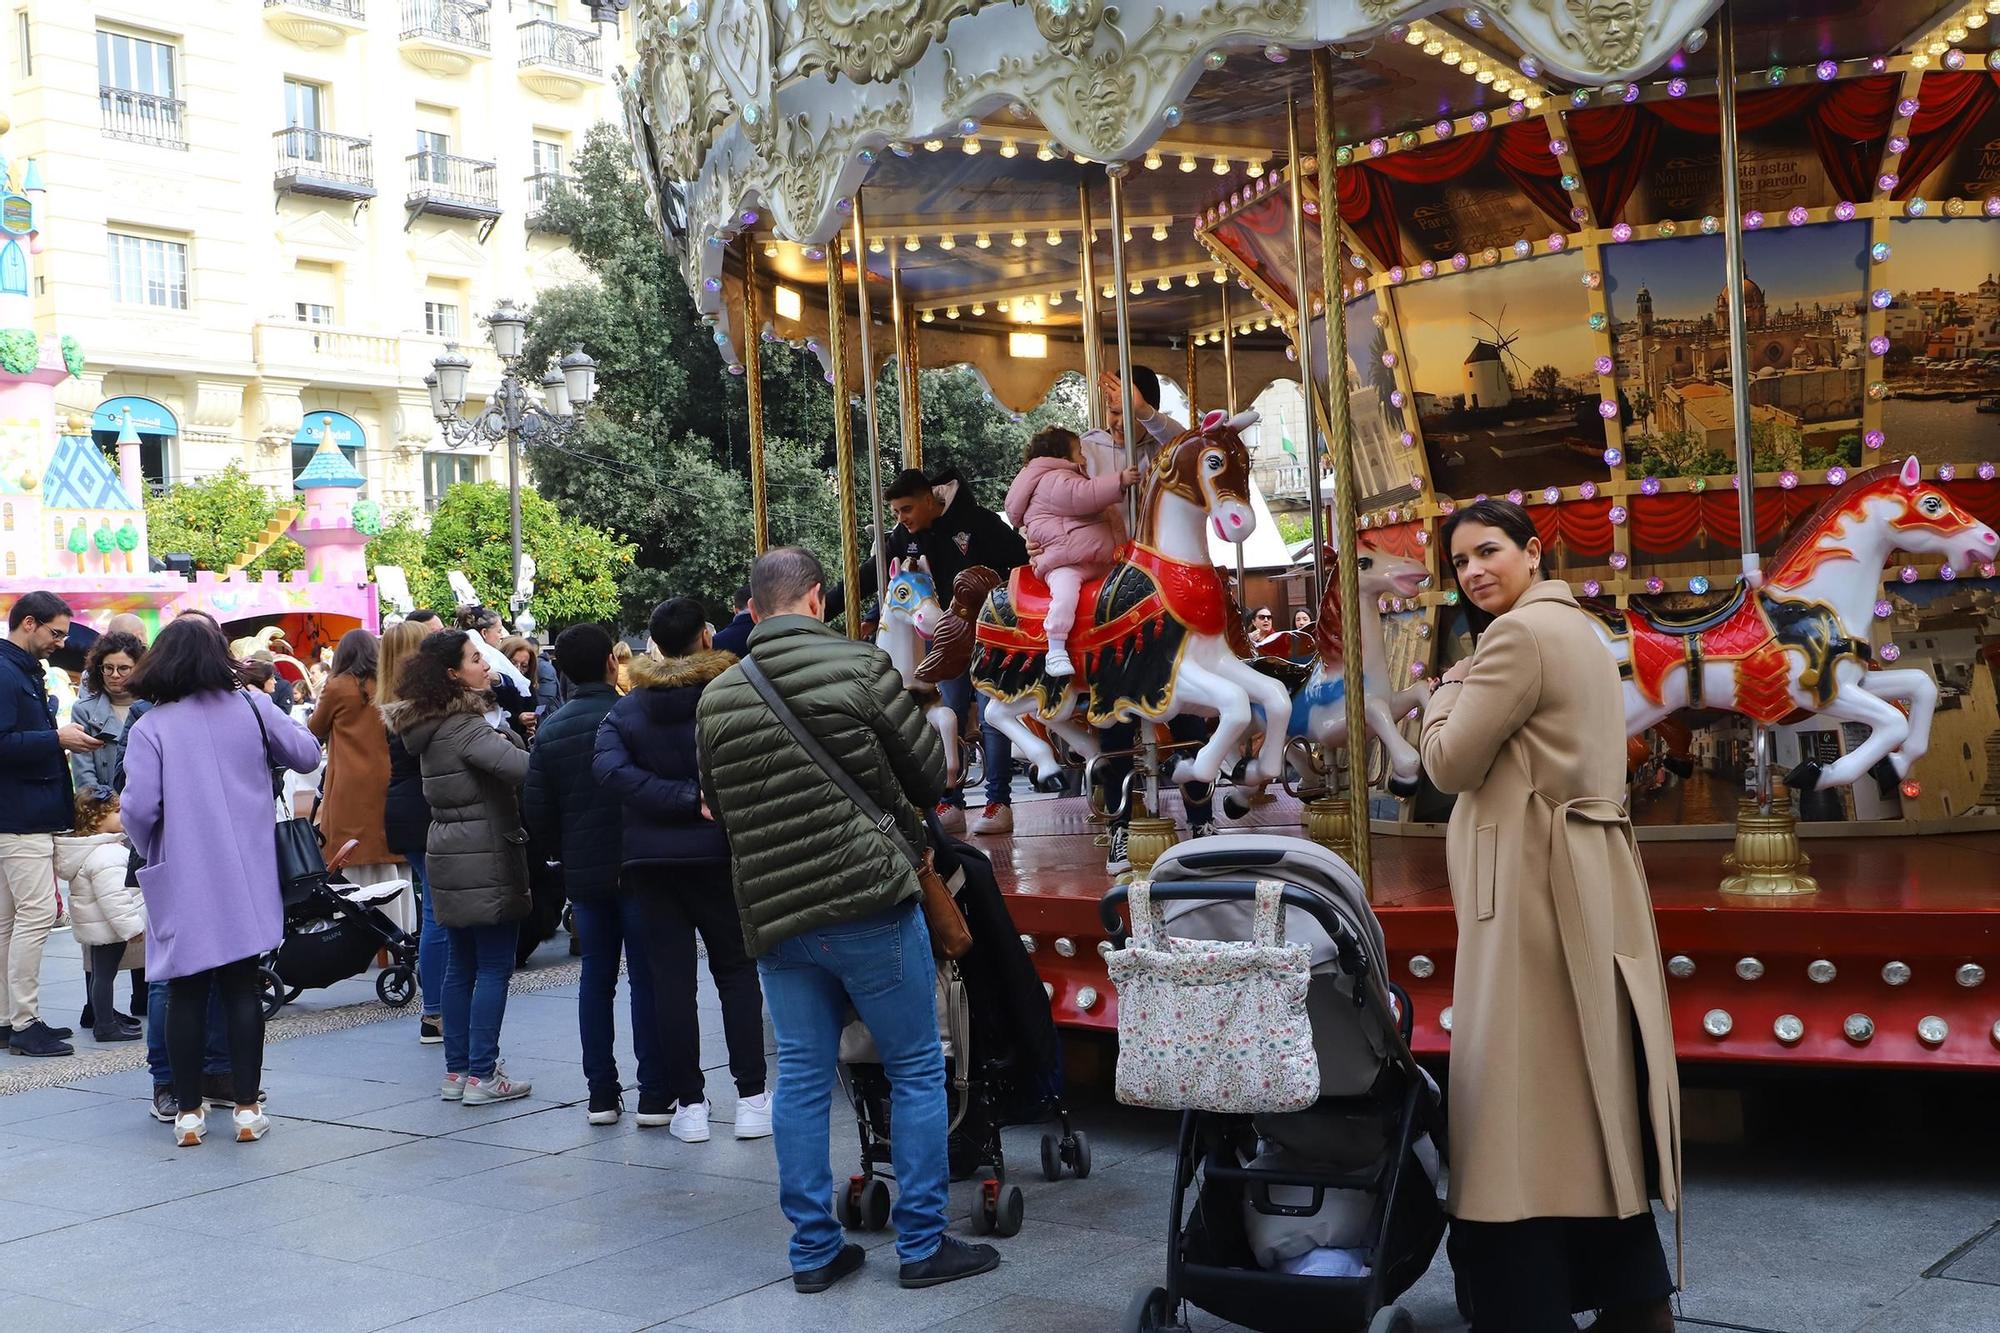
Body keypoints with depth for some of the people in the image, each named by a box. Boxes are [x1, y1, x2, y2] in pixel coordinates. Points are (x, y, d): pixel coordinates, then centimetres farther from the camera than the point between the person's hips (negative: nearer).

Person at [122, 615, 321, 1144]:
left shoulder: (150, 726, -8)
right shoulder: (252, 708, -2)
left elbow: (139, 807, -13)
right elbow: (308, 755, 8)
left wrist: (150, 851, 7)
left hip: (183, 882, -1)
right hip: (246, 879, 2)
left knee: (186, 993, 7)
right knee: (242, 989, 8)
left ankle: (189, 1112, 13)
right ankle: (248, 1109, 9)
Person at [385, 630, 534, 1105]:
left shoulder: (430, 727, 11)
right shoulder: (466, 728, -18)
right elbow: (520, 767, -32)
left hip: (448, 854, 9)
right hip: (486, 857, -9)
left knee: (460, 965, 13)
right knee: (495, 965, -3)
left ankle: (456, 1071, 17)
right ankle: (482, 1075, -1)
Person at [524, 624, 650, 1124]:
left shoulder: (549, 730, 3)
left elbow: (536, 811, 4)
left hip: (582, 872, 4)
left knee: (596, 978, 11)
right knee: (646, 977, 1)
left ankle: (601, 1094, 12)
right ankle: (654, 1095, 2)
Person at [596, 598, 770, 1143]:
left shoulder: (627, 708, 3)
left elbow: (610, 770, -13)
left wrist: (687, 800, -16)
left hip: (649, 856, 2)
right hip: (718, 852, -2)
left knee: (670, 976, 6)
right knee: (736, 970, 9)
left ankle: (688, 1103, 8)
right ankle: (751, 1098, 6)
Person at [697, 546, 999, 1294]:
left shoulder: (716, 700, 1)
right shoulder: (861, 667, -9)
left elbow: (720, 810, 12)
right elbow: (930, 775, 0)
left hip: (773, 916, 4)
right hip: (871, 902, -4)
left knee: (802, 1078, 11)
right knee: (916, 1070, 8)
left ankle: (814, 1250, 17)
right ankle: (923, 1245, 13)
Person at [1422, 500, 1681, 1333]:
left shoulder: (1519, 634, -13)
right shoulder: (1577, 630, 18)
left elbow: (1449, 763, -13)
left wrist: (1448, 689, 2)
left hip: (1535, 890, -10)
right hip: (1586, 881, 10)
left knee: (1526, 1100, -6)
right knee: (1592, 1099, 14)